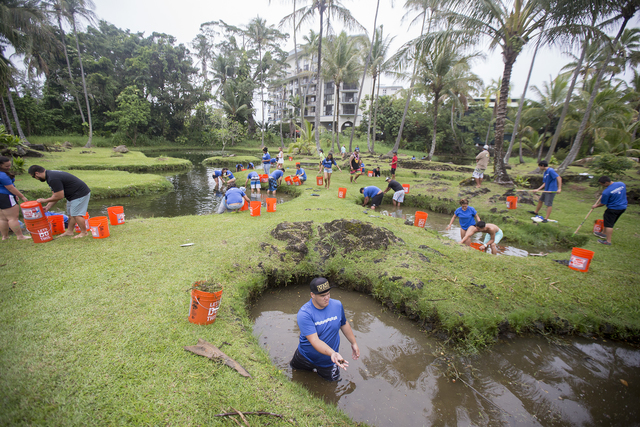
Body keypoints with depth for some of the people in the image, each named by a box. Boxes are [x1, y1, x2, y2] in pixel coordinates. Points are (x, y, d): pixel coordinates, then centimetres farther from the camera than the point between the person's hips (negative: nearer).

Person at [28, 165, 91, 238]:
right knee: (71, 214, 16)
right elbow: (55, 195, 16)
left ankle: (84, 232, 4)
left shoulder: (53, 179, -22)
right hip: (74, 195, 11)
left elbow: (59, 196, -19)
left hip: (80, 194, -11)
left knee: (76, 214, -6)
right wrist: (48, 207, 12)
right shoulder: (50, 174, 13)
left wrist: (45, 200, -3)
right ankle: (69, 231, 25)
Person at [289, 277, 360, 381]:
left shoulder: (337, 305, -13)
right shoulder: (304, 313, -29)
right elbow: (314, 340, -34)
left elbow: (344, 324, 5)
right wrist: (333, 353, -46)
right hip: (305, 357, -1)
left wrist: (354, 343, 11)